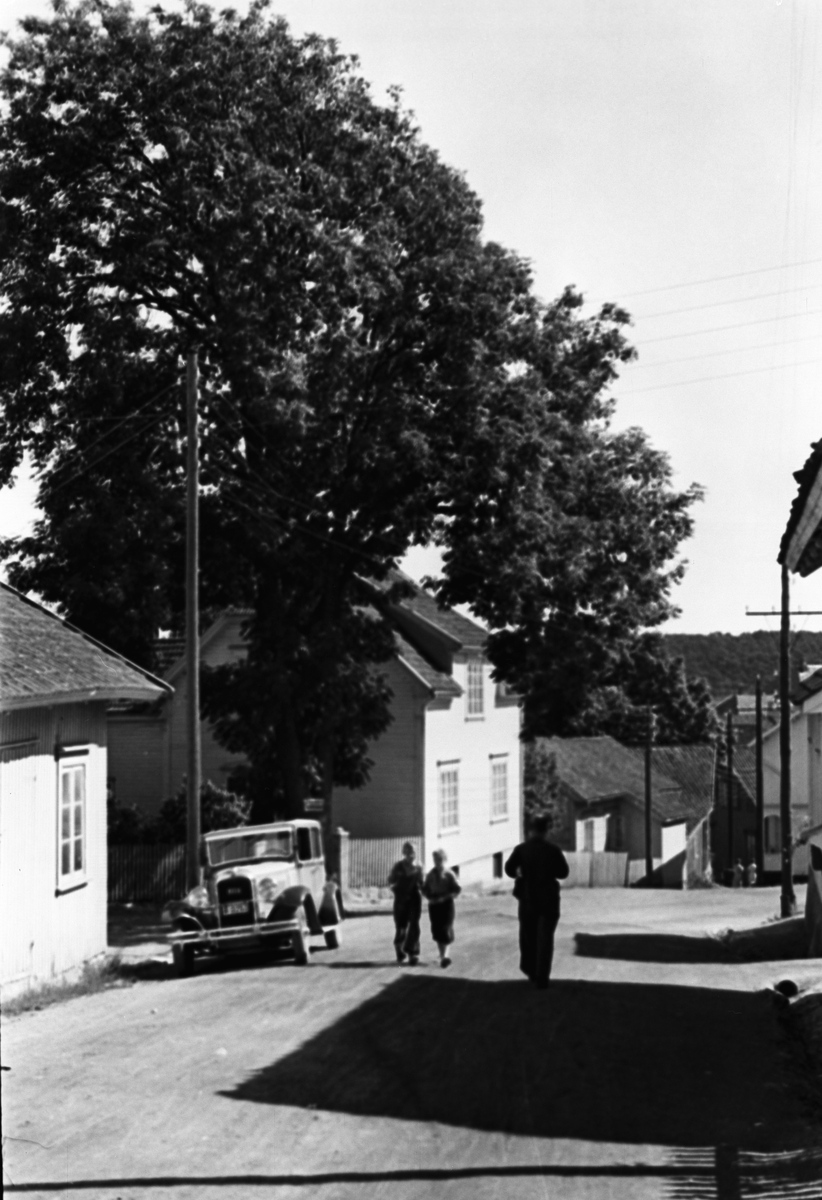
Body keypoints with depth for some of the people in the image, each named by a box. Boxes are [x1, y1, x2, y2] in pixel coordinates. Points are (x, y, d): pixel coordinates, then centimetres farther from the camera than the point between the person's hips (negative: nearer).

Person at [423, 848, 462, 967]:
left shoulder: (449, 874, -6)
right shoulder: (430, 875, 7)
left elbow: (457, 890, -7)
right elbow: (425, 889, 14)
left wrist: (444, 897, -17)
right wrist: (429, 897, -6)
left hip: (446, 904, -4)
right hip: (434, 905, 4)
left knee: (445, 930, -7)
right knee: (437, 931, 5)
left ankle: (445, 955, 1)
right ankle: (443, 955, 15)